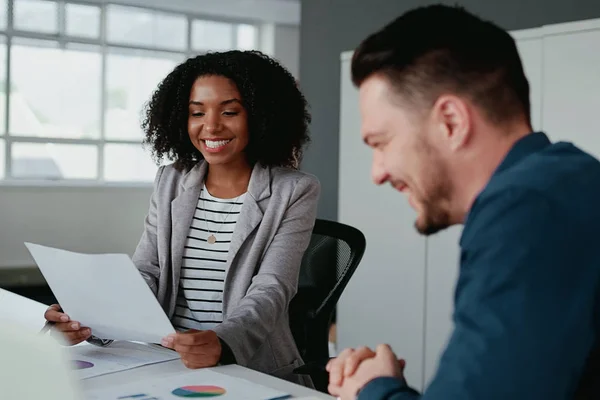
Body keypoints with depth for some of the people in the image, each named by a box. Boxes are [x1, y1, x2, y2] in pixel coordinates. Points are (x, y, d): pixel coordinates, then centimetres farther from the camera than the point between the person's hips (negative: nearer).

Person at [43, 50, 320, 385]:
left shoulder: (295, 192, -4)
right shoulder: (170, 183, 9)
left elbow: (270, 292, -13)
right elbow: (145, 274, 4)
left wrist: (221, 342, -33)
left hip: (256, 372, -2)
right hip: (165, 364, 3)